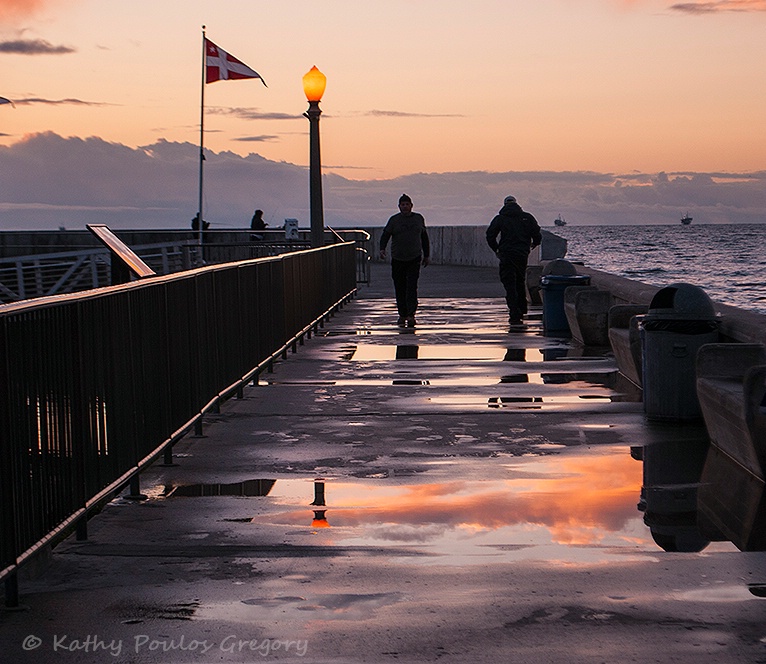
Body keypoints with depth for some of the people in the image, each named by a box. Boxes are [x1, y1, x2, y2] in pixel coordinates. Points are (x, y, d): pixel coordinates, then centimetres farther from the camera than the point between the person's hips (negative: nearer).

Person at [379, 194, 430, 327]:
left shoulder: (418, 218, 9)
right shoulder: (394, 220, 3)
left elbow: (424, 237, 19)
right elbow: (385, 235, -2)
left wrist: (427, 255, 19)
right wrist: (382, 249, -20)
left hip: (414, 259, 0)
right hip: (397, 260, 0)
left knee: (412, 287, -13)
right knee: (400, 289, 4)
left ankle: (411, 315, -18)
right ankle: (402, 315, 16)